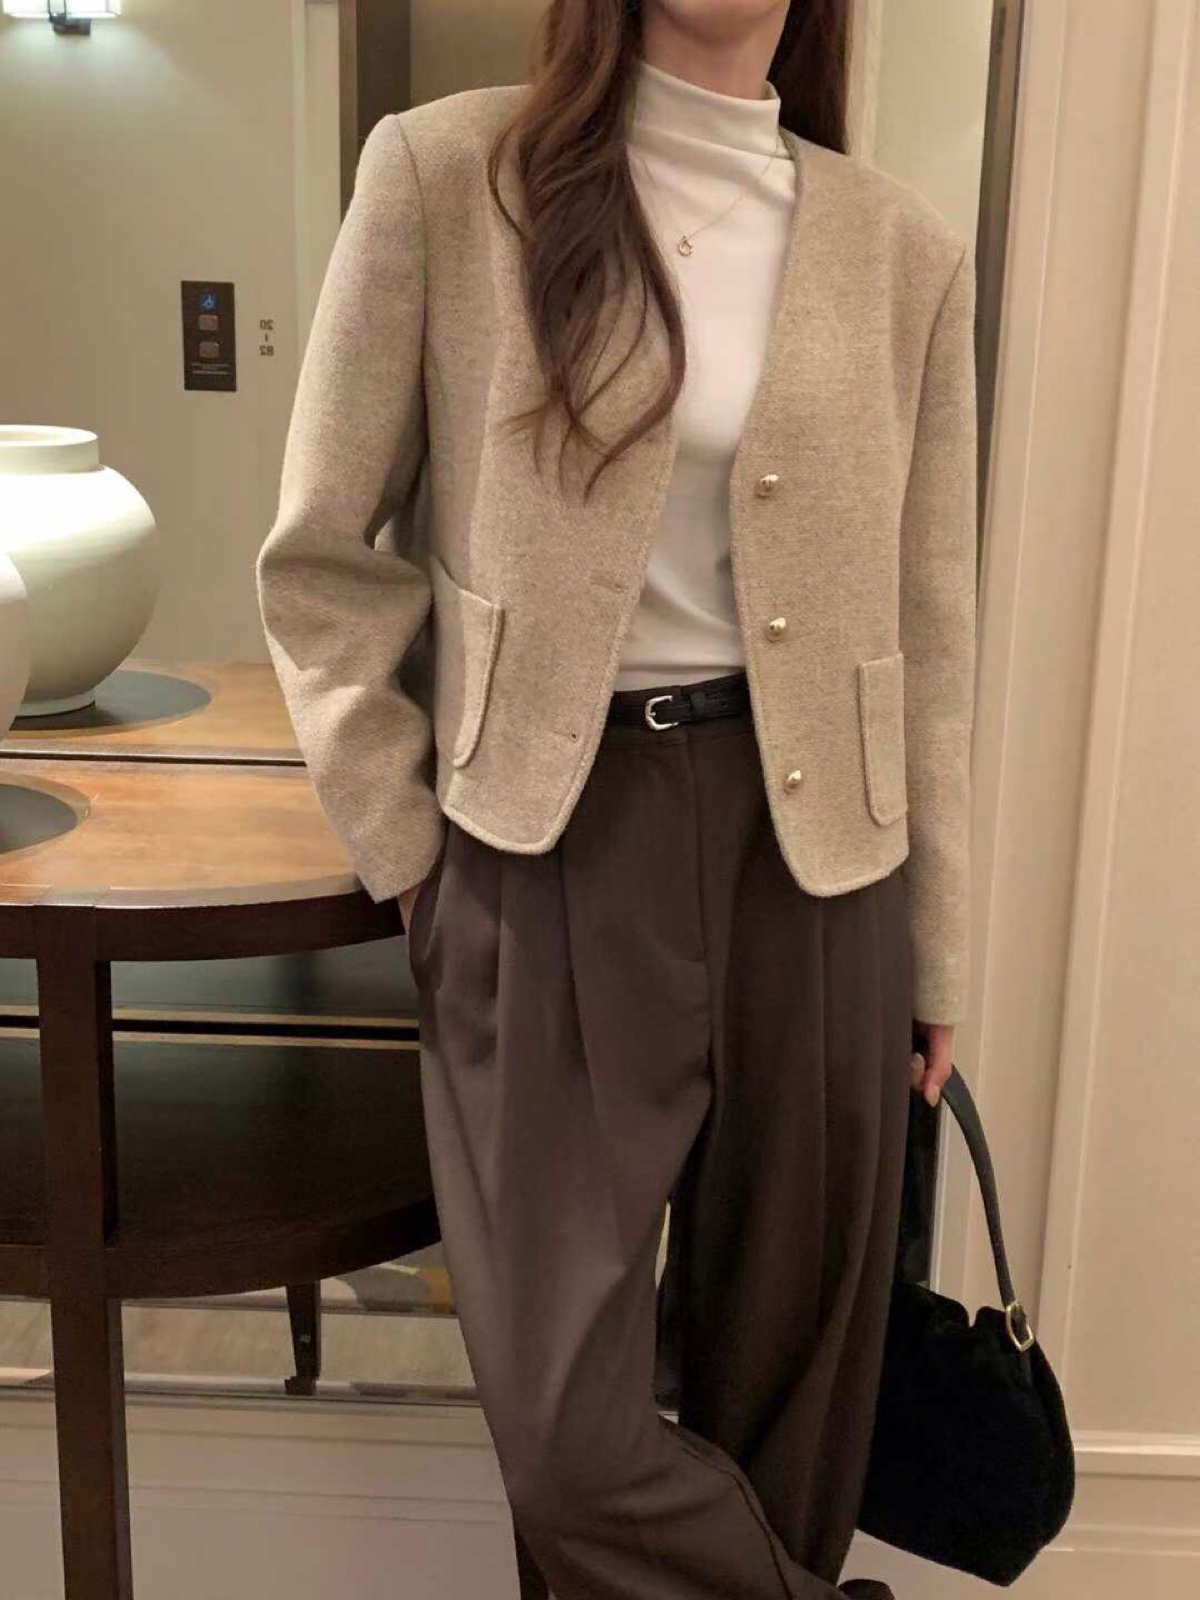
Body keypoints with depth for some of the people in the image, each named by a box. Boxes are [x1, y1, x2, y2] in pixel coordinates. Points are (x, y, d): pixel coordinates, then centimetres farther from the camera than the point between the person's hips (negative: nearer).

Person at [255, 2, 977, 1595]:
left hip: (817, 841, 2)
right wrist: (410, 852, -2)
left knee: (787, 1346, 12)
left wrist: (937, 957, 10)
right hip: (548, 840, -1)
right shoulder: (444, 172, -2)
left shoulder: (908, 249, 5)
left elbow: (931, 637, 8)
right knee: (566, 1416, 0)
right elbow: (321, 557, 1)